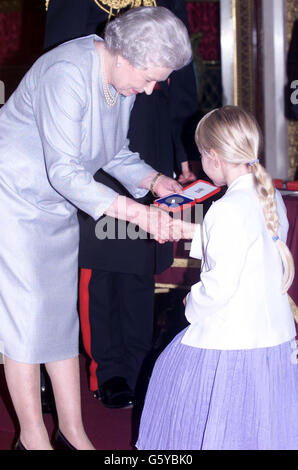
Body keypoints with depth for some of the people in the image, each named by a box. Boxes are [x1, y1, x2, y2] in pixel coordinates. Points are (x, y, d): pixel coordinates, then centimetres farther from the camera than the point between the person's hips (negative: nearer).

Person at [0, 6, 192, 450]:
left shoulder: (123, 81, -2)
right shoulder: (67, 74, -30)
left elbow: (115, 153, 9)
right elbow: (64, 171, -33)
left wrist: (153, 180, -10)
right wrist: (136, 211, -39)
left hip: (56, 205, 8)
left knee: (62, 312, 9)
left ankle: (72, 431, 19)